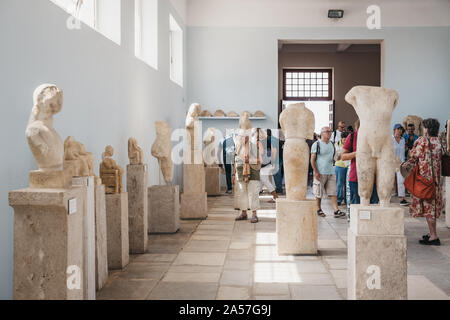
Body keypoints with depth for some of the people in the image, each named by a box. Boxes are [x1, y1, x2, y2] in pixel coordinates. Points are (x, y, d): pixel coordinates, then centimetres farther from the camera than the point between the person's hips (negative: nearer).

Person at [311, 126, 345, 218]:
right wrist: (316, 172, -14)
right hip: (320, 173, -5)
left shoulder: (332, 144, 15)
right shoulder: (317, 144, -4)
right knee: (319, 193, 2)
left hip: (331, 173, 5)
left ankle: (336, 211, -6)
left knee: (333, 192, -2)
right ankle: (319, 210, 17)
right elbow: (312, 159, -7)